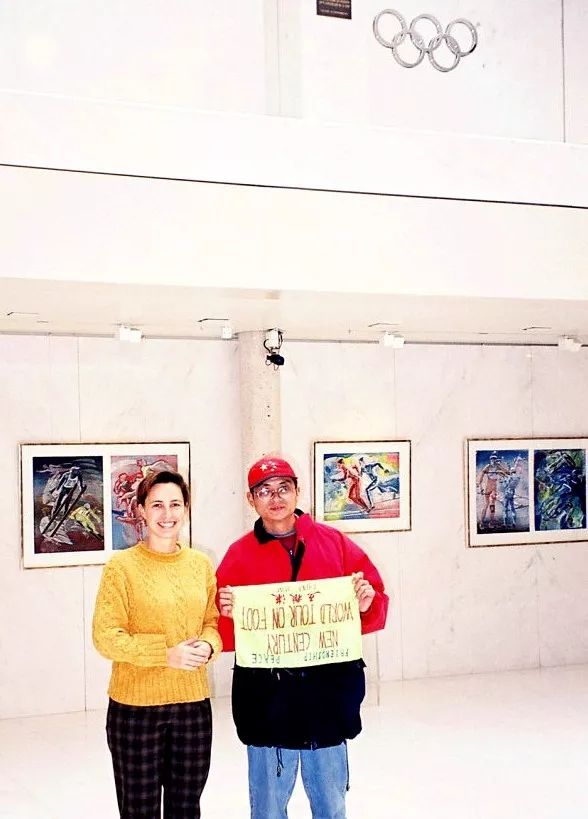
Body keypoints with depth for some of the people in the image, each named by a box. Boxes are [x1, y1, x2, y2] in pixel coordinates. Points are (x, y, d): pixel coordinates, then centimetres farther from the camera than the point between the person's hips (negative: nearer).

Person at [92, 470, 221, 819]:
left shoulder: (201, 564, 5)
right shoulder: (122, 566, -9)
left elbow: (213, 622, 11)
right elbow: (106, 637, -12)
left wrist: (206, 646, -11)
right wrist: (165, 653, -21)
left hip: (193, 702, 4)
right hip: (136, 705, -4)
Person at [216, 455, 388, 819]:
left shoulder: (335, 543, 4)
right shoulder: (239, 555, 1)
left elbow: (375, 604, 7)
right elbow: (225, 631, 0)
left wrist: (367, 603, -14)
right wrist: (228, 614, -20)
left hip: (328, 691, 1)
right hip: (266, 697, -1)